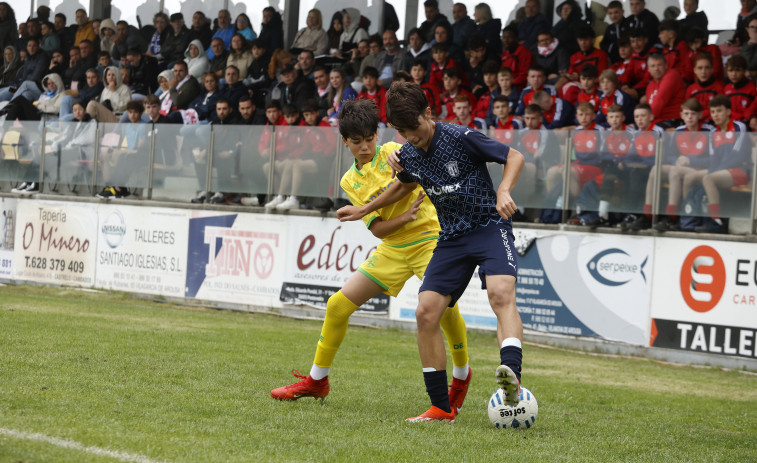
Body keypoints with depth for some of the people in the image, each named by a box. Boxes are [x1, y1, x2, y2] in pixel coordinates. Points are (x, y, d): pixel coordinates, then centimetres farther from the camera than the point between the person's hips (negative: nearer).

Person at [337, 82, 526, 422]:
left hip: (489, 226, -6)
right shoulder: (408, 155, 5)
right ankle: (441, 408, 1)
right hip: (451, 238, 6)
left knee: (501, 293, -33)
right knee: (426, 313, -7)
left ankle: (511, 373, -53)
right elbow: (405, 185, 29)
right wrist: (363, 210, 35)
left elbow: (515, 156, -7)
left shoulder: (461, 138, -14)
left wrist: (503, 191, -24)